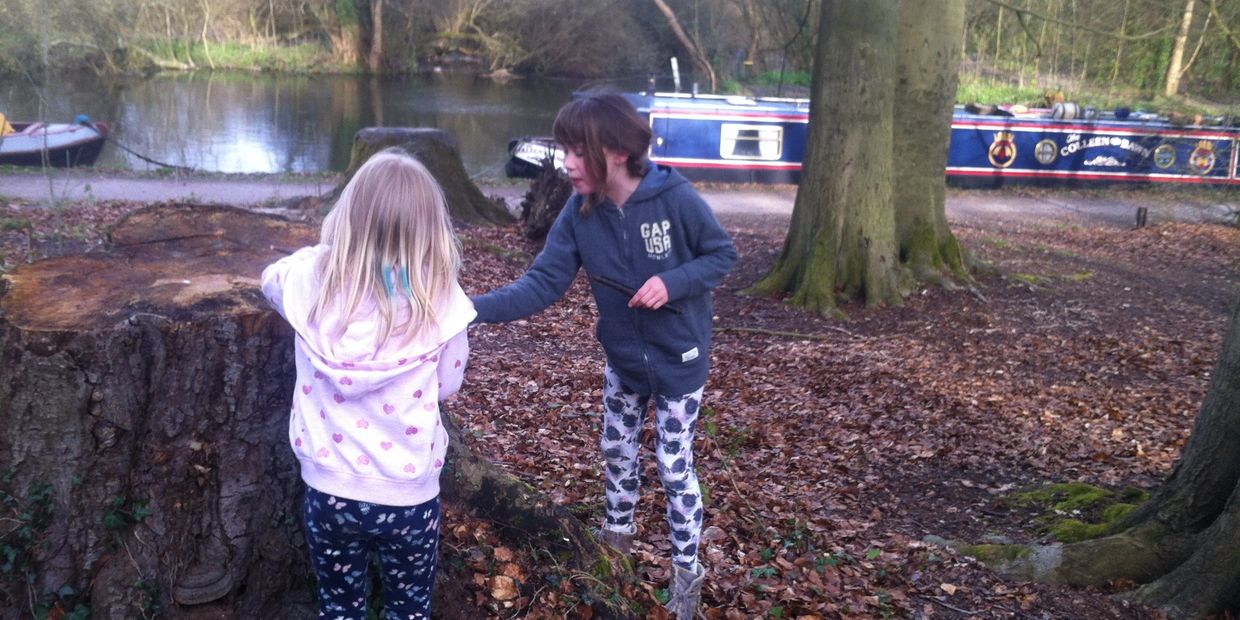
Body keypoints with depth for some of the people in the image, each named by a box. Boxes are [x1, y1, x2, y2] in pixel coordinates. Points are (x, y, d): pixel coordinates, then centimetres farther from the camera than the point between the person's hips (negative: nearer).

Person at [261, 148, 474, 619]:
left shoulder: (314, 280, -13)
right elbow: (446, 384, -2)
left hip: (330, 491, 2)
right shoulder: (440, 299, -19)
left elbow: (272, 277, 12)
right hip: (409, 497, -1)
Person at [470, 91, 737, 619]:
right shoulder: (579, 212, -14)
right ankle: (617, 534, 48)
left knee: (674, 467, 5)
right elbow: (543, 283, -18)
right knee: (617, 452, 21)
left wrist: (673, 282, -29)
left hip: (678, 362, -4)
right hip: (622, 360, 5)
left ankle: (687, 571, 26)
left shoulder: (675, 198, -25)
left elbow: (722, 254, -12)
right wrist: (474, 308, -31)